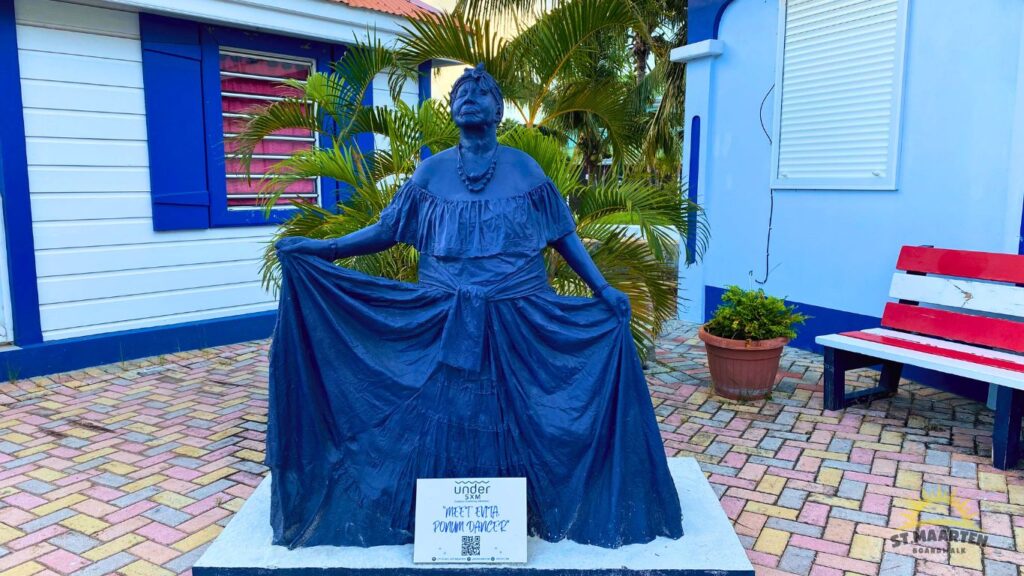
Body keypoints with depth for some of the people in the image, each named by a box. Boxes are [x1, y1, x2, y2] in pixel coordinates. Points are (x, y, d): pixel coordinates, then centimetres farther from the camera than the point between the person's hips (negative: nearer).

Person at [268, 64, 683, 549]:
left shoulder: (524, 168, 3)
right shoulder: (431, 171, 5)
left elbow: (564, 236, 5)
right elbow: (386, 231, 4)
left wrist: (603, 290, -1)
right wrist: (318, 249, -5)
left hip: (517, 321, 0)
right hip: (444, 324, 1)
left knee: (514, 417, 8)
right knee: (444, 416, 8)